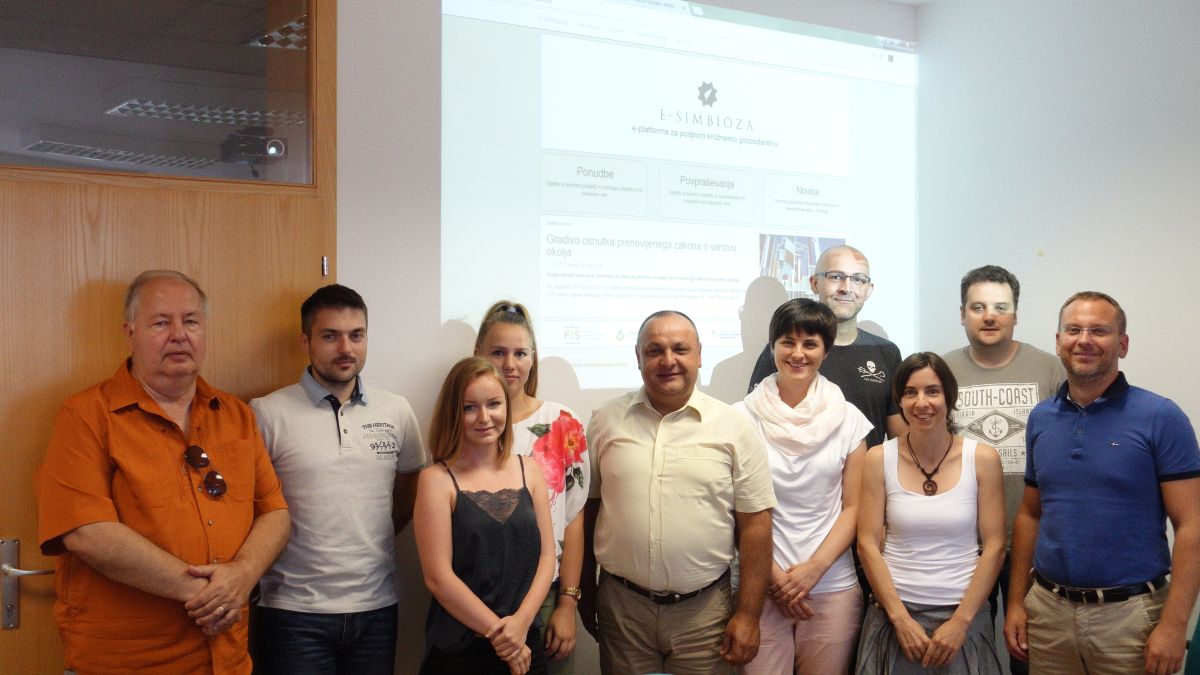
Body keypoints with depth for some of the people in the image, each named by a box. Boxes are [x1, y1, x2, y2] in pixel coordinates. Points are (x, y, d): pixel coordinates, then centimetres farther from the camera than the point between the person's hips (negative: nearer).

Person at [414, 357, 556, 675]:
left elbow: (546, 554, 3)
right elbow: (438, 577, -12)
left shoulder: (529, 471, 5)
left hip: (526, 647, 4)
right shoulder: (437, 480, -8)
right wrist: (499, 632, -12)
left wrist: (521, 621, -11)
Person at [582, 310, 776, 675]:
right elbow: (587, 511, 7)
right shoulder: (606, 421, 1)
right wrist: (585, 592, 9)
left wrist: (748, 615, -4)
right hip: (622, 605, 1)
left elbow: (754, 526, -2)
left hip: (704, 609, -1)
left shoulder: (734, 428, -3)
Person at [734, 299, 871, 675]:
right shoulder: (743, 417, -2)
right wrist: (775, 575, -7)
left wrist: (814, 568, -8)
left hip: (833, 587, 2)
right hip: (761, 586, -1)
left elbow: (852, 507, 4)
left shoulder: (848, 419, 3)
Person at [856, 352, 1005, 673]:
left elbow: (994, 546, -3)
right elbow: (868, 544, -3)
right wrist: (900, 617, -10)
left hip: (963, 614, 0)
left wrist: (961, 622, -9)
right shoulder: (879, 459, -2)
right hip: (895, 613, 0)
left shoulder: (983, 458, -2)